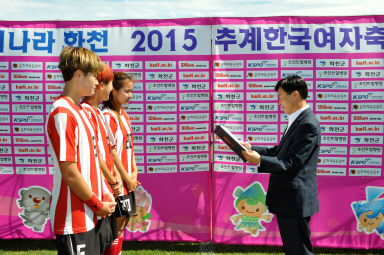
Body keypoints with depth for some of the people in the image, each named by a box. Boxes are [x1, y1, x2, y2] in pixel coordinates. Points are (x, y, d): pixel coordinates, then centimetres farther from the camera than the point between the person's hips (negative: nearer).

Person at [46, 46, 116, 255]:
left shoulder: (79, 111, 13)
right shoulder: (62, 114, -18)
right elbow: (69, 172, -20)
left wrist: (104, 193, 8)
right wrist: (98, 204, -11)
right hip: (73, 219, -9)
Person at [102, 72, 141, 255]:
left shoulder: (123, 114, 11)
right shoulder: (108, 116, -16)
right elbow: (111, 152, -18)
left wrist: (134, 172, 3)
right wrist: (127, 179, -11)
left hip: (128, 180, 9)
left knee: (123, 222, 16)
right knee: (117, 226, 1)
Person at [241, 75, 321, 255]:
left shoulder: (308, 125, -19)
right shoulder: (297, 121, 13)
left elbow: (291, 163, -24)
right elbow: (280, 151, 18)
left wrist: (260, 161, -33)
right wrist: (252, 148, 11)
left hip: (295, 201, -10)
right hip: (287, 200, 10)